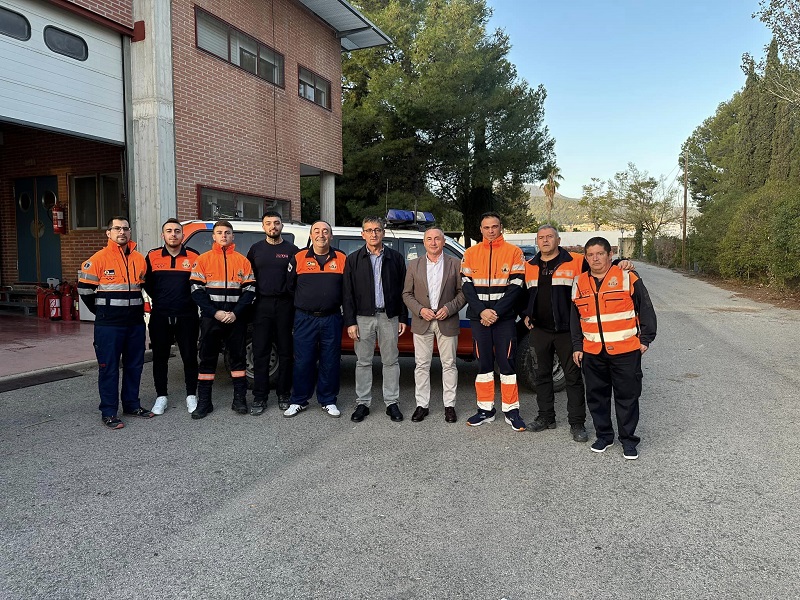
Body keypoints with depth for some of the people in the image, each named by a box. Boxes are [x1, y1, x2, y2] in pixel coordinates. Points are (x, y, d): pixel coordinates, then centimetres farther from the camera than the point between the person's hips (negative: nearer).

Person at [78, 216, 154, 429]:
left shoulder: (139, 259, 8)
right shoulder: (99, 259, -7)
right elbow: (84, 288, -2)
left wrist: (135, 307, 14)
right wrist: (102, 312, 6)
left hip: (135, 323, 5)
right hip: (109, 325, -5)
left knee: (134, 365, 13)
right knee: (109, 368, 1)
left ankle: (131, 404, 27)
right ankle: (108, 412, 10)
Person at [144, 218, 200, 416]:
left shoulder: (194, 256, 0)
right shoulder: (152, 256, 4)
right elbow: (147, 283, 15)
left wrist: (191, 302, 2)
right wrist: (158, 300, 11)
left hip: (187, 316, -1)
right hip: (160, 317, 2)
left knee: (189, 356, 4)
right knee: (160, 357, 9)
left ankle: (191, 396, 18)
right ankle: (161, 396, 21)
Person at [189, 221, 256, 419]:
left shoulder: (242, 260, 6)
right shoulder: (203, 259, 4)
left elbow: (249, 290, 2)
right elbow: (197, 290, -1)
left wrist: (235, 313, -9)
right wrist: (215, 313, -11)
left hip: (236, 319, 1)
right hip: (210, 318, 0)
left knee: (238, 357, 6)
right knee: (207, 359, 4)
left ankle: (240, 399, 15)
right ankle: (204, 402, 12)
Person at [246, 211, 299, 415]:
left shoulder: (292, 250, 6)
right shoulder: (256, 249, 12)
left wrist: (296, 301, -5)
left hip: (285, 304, -1)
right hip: (262, 304, 1)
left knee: (285, 351, 4)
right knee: (260, 352, 1)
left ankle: (283, 394, 15)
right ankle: (260, 397, 7)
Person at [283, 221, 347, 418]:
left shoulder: (341, 259, 5)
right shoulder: (298, 258, 3)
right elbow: (290, 286, 9)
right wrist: (303, 304, 10)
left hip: (331, 319, 1)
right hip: (305, 319, 0)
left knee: (330, 362, 6)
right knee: (303, 361, 4)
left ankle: (328, 401, 20)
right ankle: (299, 401, 18)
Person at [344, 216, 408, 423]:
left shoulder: (396, 258, 6)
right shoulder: (353, 259, 5)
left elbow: (402, 290, 6)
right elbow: (348, 294, 3)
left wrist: (403, 318, 1)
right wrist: (350, 322, -4)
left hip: (389, 316, 0)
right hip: (363, 317, 0)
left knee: (391, 361, 6)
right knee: (363, 362, 6)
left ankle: (392, 402, 17)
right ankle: (363, 403, 17)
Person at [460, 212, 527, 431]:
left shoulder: (513, 252, 1)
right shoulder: (470, 254, 8)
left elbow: (516, 286, -4)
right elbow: (467, 286, 4)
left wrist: (496, 312, -11)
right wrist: (482, 311, -9)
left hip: (505, 318, -2)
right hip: (479, 317, 2)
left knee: (507, 362, 0)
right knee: (484, 363, 8)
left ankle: (511, 410, 10)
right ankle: (485, 409, 17)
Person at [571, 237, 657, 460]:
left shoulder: (627, 278, -4)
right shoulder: (580, 284, 9)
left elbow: (646, 309, 0)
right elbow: (575, 318, 16)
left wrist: (645, 338, -2)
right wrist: (577, 346, 13)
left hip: (625, 350, -4)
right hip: (592, 352, 4)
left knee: (627, 396, 4)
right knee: (596, 396, 11)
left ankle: (628, 439, 18)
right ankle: (604, 435, 27)